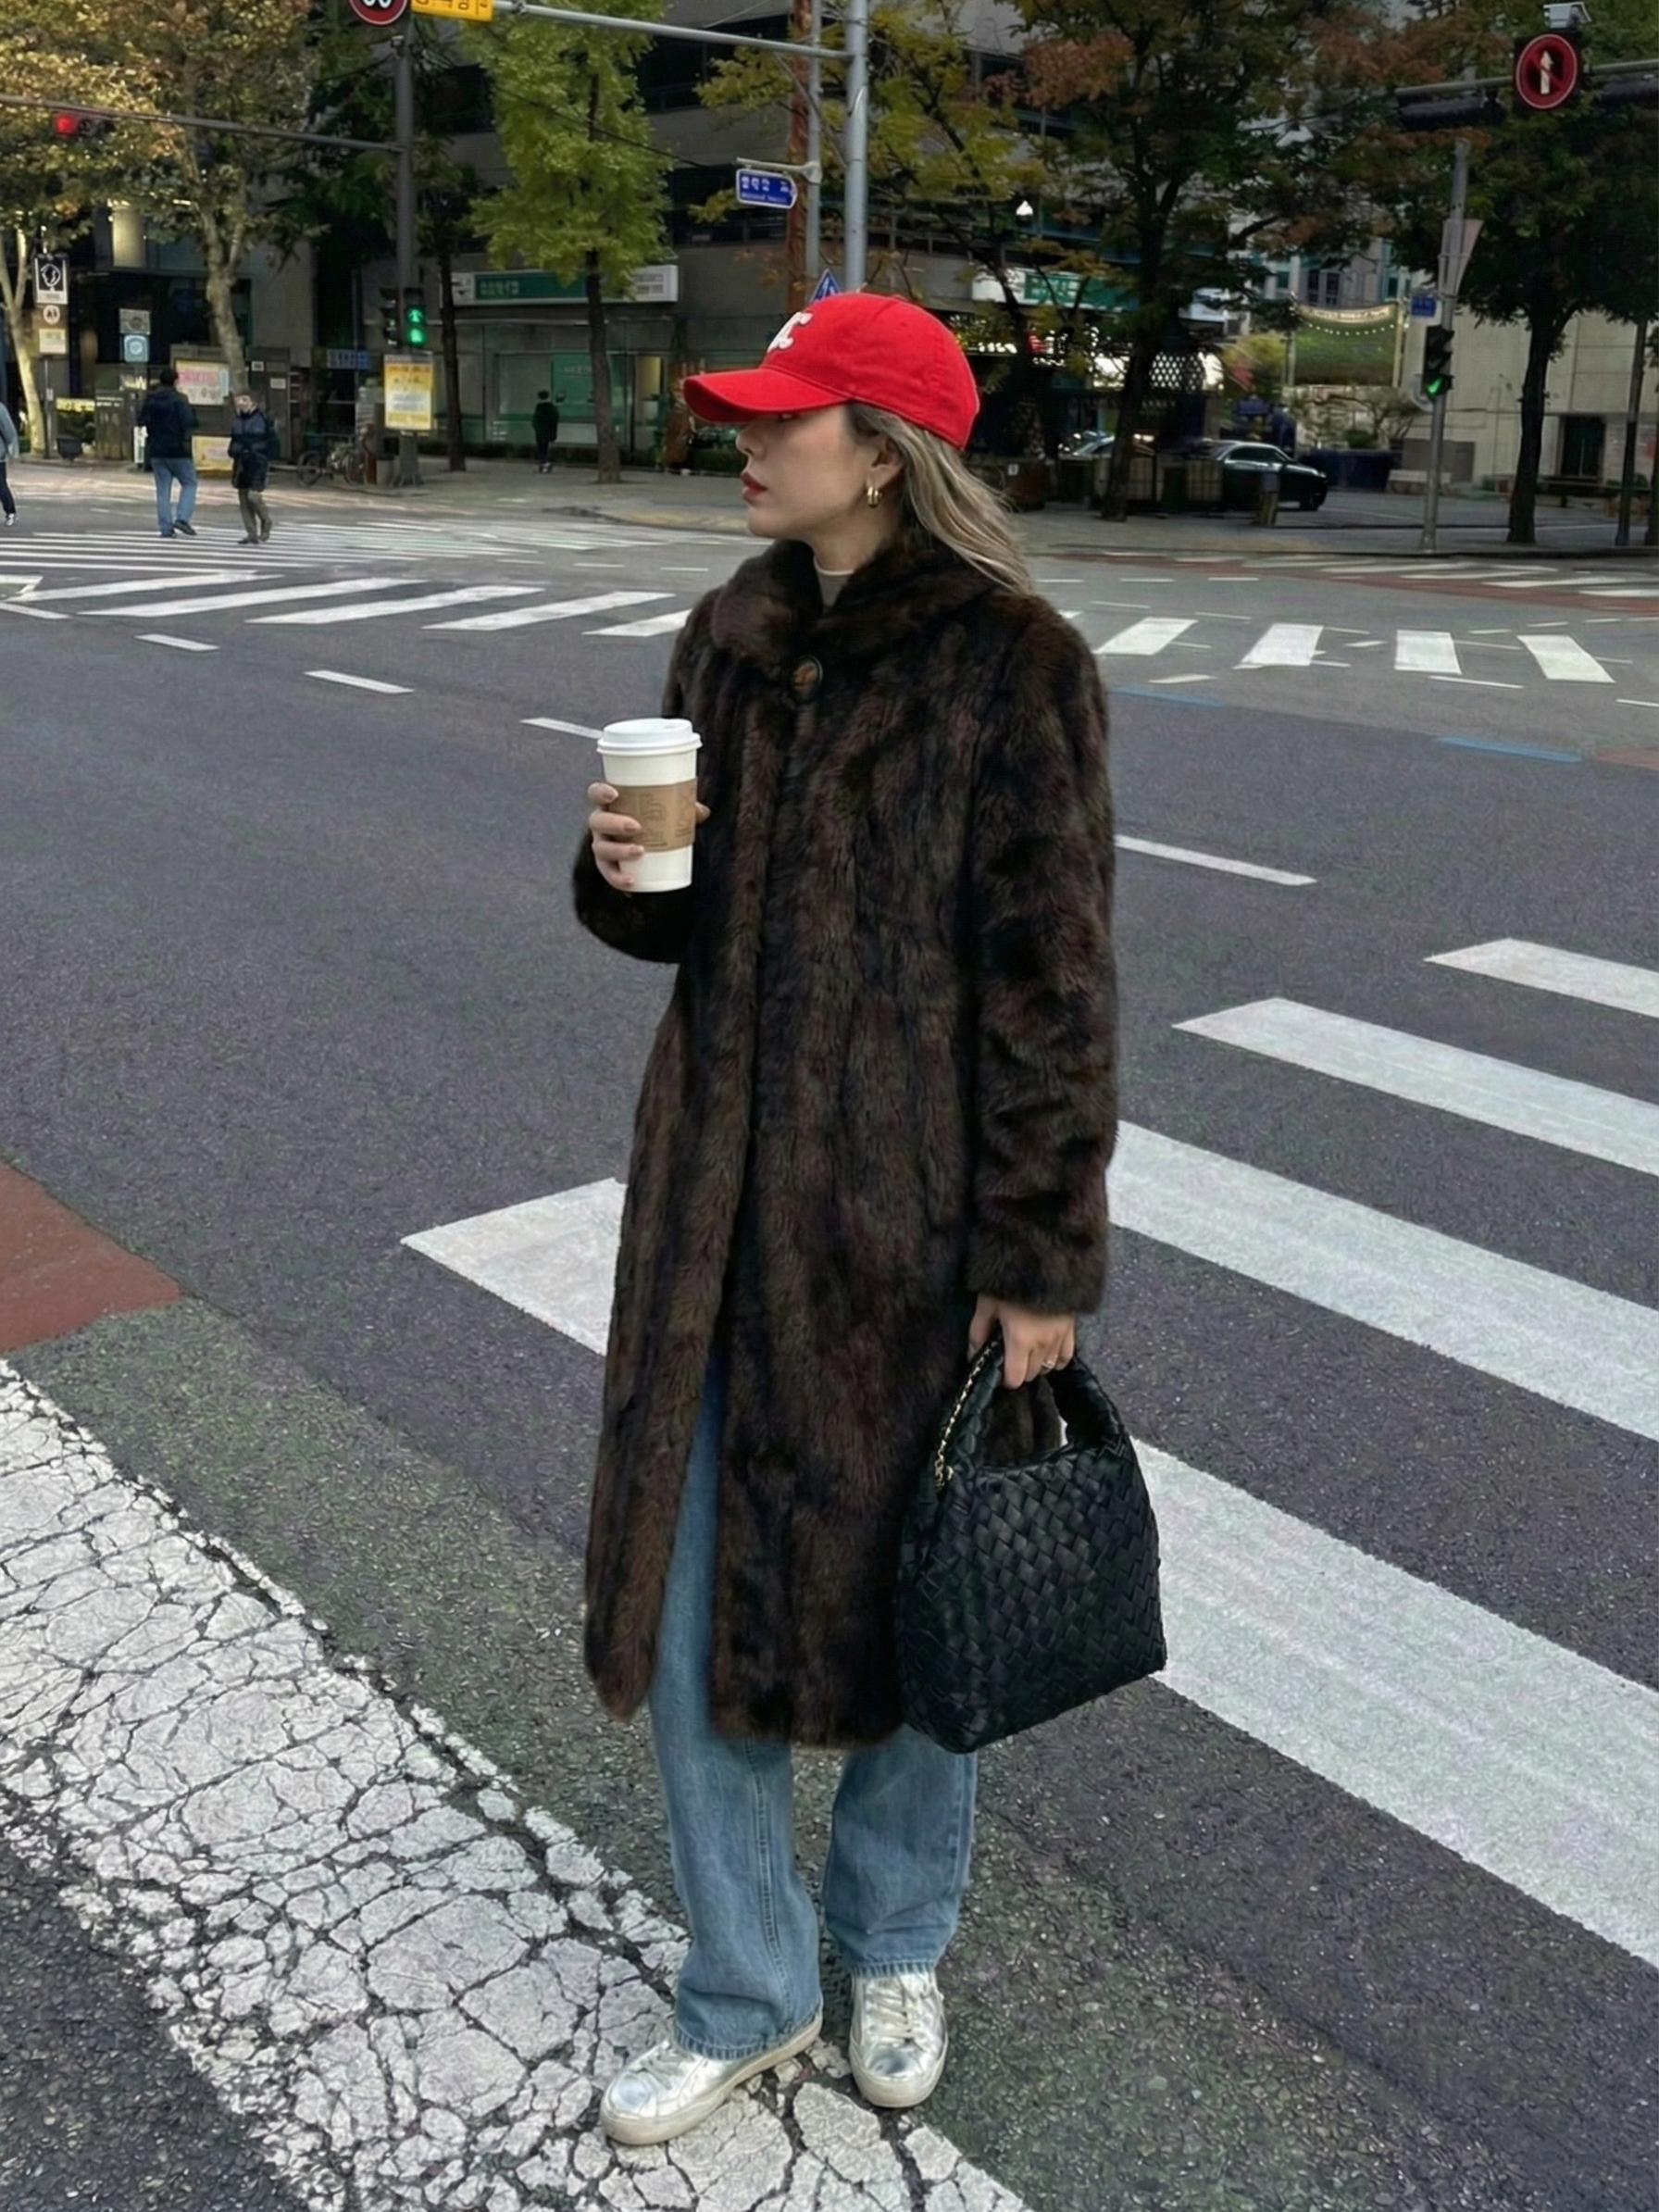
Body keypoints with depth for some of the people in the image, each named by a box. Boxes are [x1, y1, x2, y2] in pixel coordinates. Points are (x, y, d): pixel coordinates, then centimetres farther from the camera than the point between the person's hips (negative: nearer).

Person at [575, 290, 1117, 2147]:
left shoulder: (1012, 666, -12)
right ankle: (747, 1997, 33)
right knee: (688, 1603, 10)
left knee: (906, 1593, 14)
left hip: (916, 1209, -5)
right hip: (724, 1192, 5)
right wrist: (624, 871, -9)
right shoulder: (735, 639, 5)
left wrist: (1043, 1258, -12)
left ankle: (895, 1947, 42)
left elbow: (1051, 983, -12)